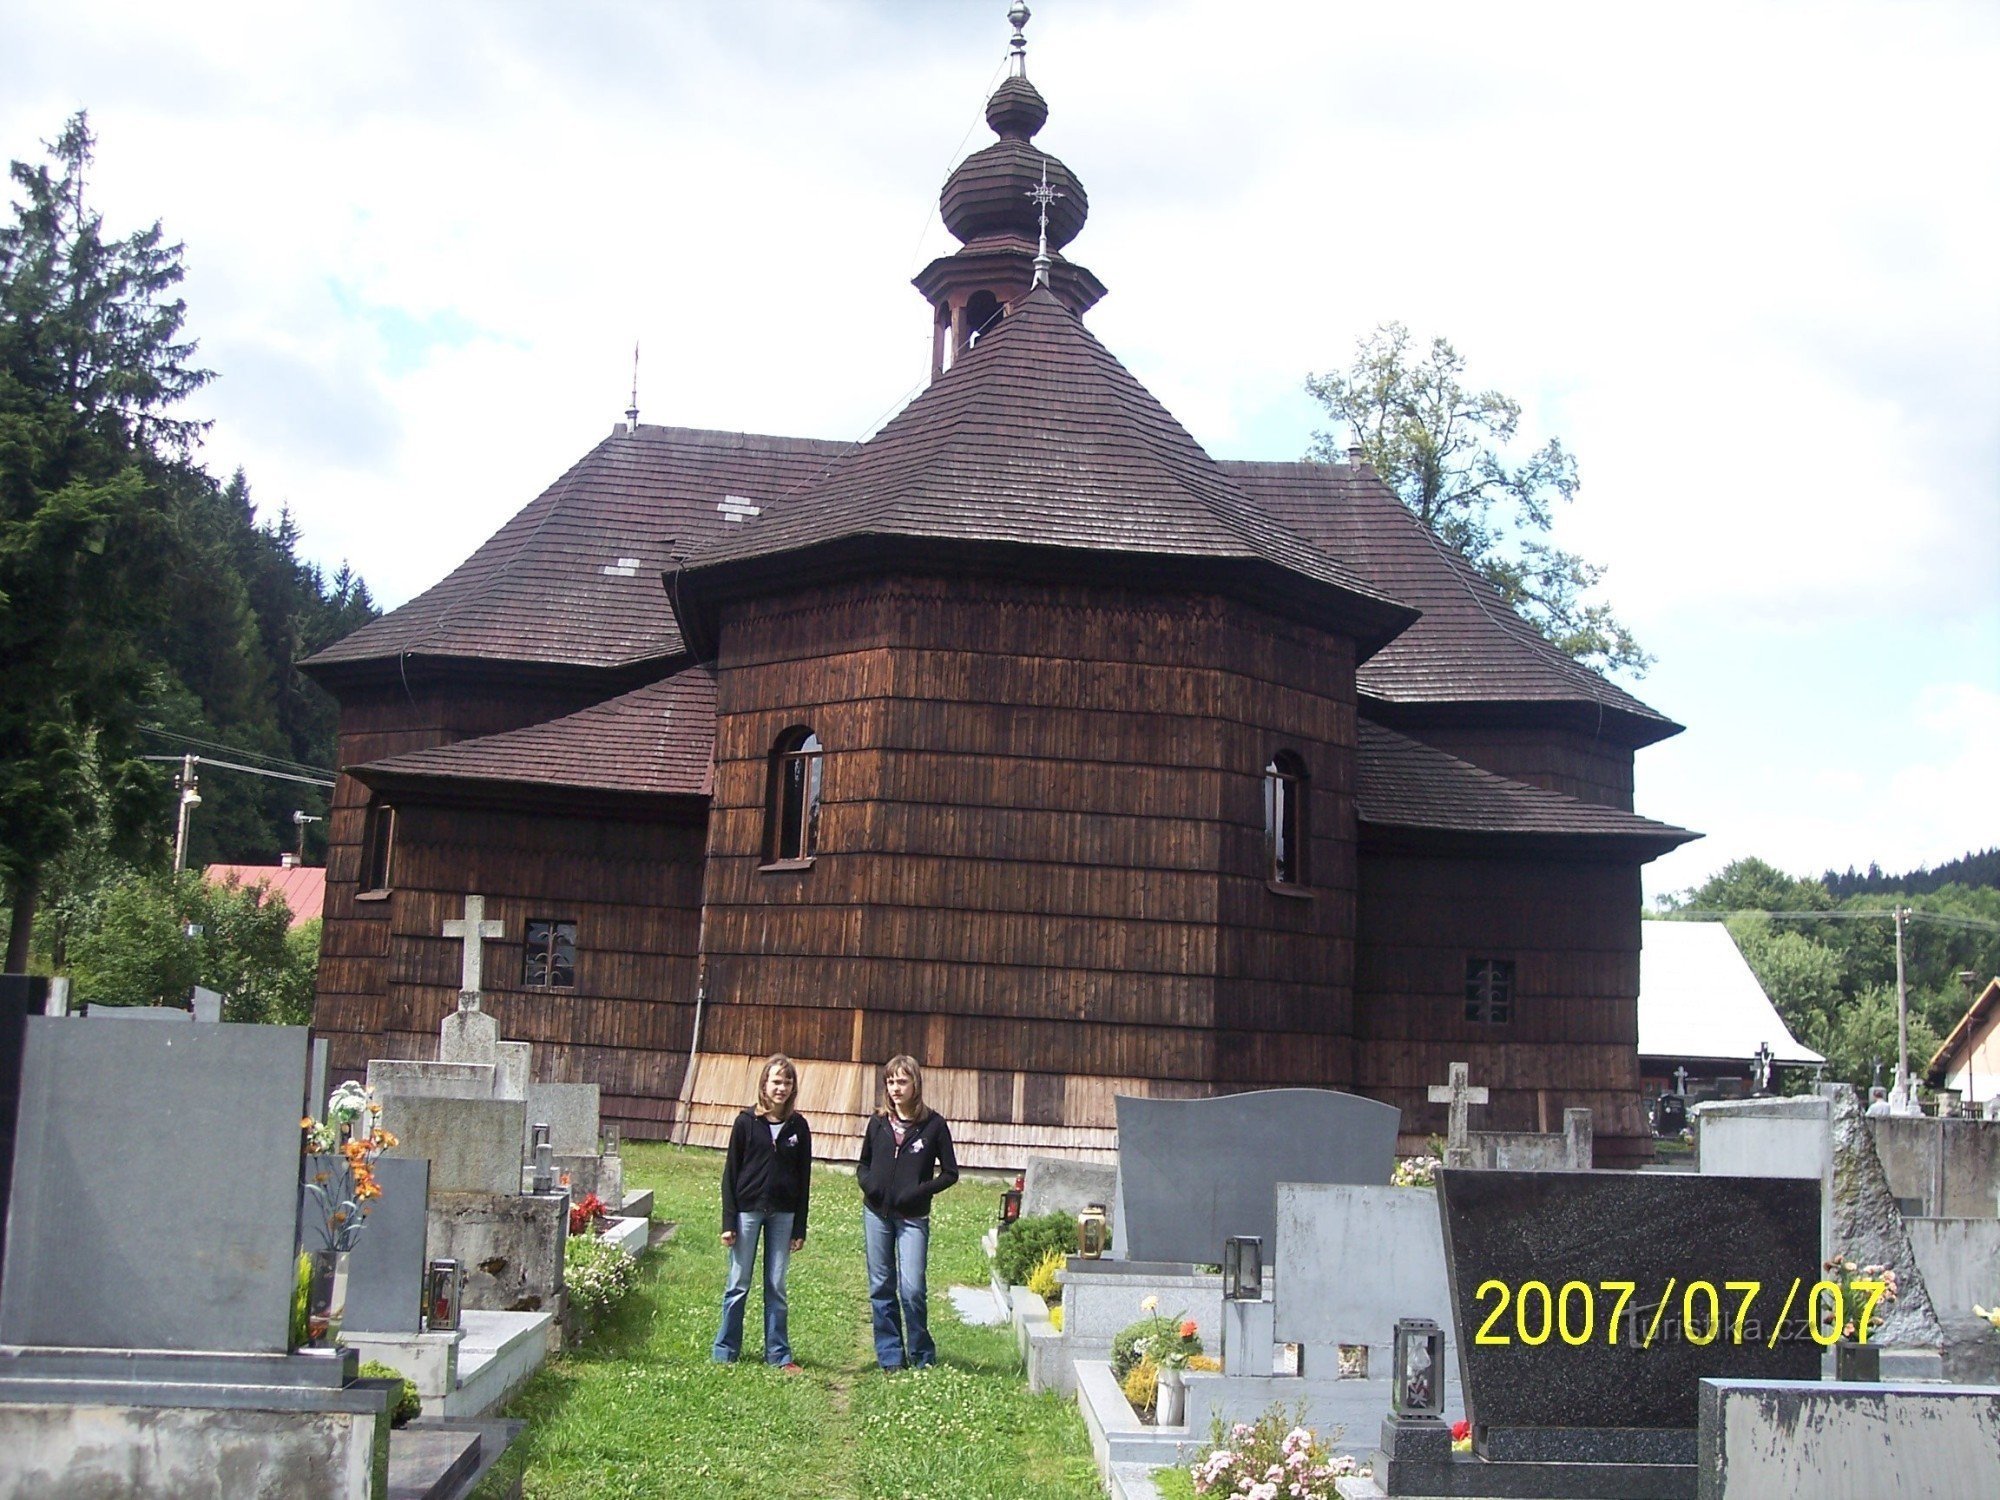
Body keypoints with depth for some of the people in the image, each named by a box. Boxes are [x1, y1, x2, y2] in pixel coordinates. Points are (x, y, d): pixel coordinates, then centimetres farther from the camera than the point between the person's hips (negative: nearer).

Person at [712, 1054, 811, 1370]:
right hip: (748, 1210, -2)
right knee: (738, 1285, 5)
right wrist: (728, 1222, -6)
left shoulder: (798, 1127, 2)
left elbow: (803, 1178, 5)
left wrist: (800, 1228, 3)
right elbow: (730, 1173, -1)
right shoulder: (746, 1123, -4)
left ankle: (779, 1354, 16)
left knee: (776, 1287, 9)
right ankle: (725, 1352, 14)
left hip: (782, 1214, 2)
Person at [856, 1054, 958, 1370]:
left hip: (913, 1217, -3)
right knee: (881, 1288, 7)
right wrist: (867, 1182, -6)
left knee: (912, 1289, -9)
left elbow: (950, 1173, 1)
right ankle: (890, 1356, 17)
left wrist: (921, 1190, -13)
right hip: (876, 1214, 4)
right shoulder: (878, 1123, 6)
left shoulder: (933, 1124, -3)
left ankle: (922, 1356, 8)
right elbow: (863, 1165, 16)